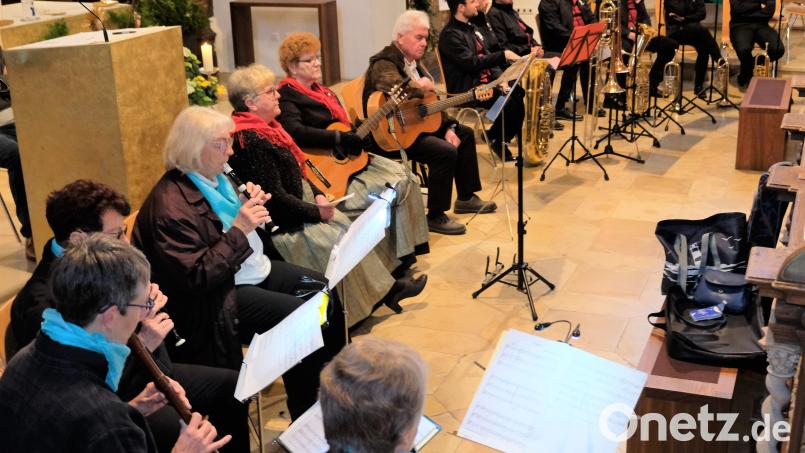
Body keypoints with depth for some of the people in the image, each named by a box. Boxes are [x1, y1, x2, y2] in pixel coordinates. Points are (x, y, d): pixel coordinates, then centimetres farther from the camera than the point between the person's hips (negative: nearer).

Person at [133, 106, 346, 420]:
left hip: (257, 269, 10)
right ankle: (306, 415, 0)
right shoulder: (170, 205, -23)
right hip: (221, 294, -10)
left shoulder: (215, 177, 5)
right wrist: (239, 229, -27)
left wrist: (252, 206, -3)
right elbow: (196, 276, -26)